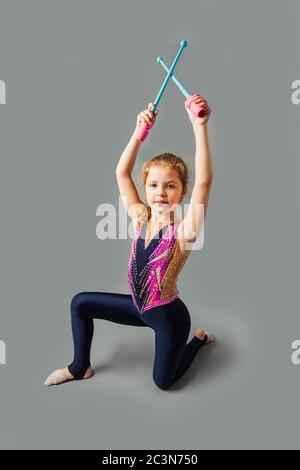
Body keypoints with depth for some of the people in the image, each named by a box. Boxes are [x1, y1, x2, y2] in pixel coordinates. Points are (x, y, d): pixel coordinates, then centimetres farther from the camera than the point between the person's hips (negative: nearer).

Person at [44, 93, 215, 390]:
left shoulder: (183, 231, -25)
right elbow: (121, 173, -10)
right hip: (139, 306, 5)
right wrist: (140, 131, -19)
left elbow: (204, 181, -40)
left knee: (163, 381, 12)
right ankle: (80, 368, 27)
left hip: (168, 315, -5)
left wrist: (199, 126, -47)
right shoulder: (141, 219, -9)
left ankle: (199, 339, 38)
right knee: (80, 303, 5)